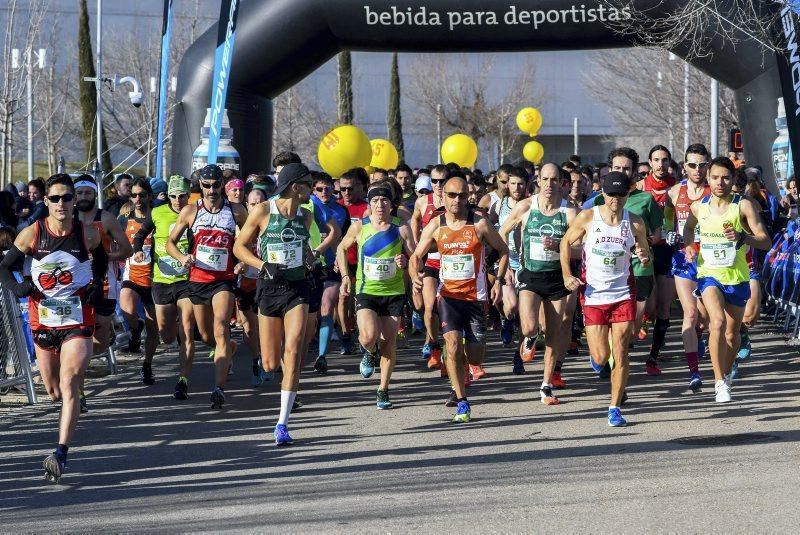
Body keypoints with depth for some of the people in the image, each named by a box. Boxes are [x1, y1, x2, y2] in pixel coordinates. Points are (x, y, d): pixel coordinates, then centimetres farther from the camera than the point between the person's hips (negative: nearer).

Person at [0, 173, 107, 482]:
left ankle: (61, 455, -23)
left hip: (78, 321, -2)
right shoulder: (32, 234, -6)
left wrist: (97, 283, 0)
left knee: (69, 385, -18)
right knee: (54, 391, 15)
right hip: (42, 321, 2)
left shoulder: (88, 234, -5)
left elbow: (101, 259, 18)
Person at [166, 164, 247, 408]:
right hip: (198, 278, 3)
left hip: (224, 280, -3)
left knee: (220, 329, -21)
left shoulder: (236, 211, 1)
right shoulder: (190, 211, 3)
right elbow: (170, 242, 7)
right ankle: (231, 348, 50)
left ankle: (219, 388, -27)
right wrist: (182, 257, -13)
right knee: (206, 336, 14)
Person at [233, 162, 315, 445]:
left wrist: (309, 260, 7)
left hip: (297, 288, 2)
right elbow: (239, 247, 0)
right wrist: (264, 266, -13)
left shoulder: (306, 216, 8)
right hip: (269, 287, -2)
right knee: (271, 364, 0)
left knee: (292, 352, -16)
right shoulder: (262, 212, -6)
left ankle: (282, 424, -16)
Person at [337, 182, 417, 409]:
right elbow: (342, 249, 14)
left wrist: (405, 261, -21)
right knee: (369, 337, -21)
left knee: (389, 342, 3)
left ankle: (383, 390, 18)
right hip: (366, 291, -1)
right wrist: (345, 276, 6)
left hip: (394, 292, 1)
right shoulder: (359, 227, -2)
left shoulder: (401, 229, -4)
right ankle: (370, 353, 17)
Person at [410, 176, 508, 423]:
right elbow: (416, 256, 5)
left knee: (475, 358, 2)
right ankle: (462, 403, -7)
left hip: (476, 296, 0)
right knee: (453, 346, -18)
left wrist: (499, 280, -4)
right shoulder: (435, 226, -1)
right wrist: (415, 276, -17)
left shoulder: (480, 224, -6)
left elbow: (503, 250, 7)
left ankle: (457, 384, 38)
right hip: (449, 294, 0)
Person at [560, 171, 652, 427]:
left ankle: (615, 408, 4)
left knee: (620, 354, -5)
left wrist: (644, 257, -15)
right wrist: (567, 275, -4)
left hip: (623, 294, 1)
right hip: (593, 294, -1)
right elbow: (566, 243, 8)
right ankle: (595, 354, 36)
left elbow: (646, 257, 9)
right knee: (601, 357, -2)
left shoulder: (635, 223, -2)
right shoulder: (587, 218, -6)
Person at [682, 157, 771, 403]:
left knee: (732, 333, 13)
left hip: (737, 277, 0)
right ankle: (720, 382, -20)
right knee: (718, 322, -24)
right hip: (709, 274, 0)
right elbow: (689, 227, 23)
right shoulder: (698, 206, -1)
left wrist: (742, 237, -31)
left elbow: (766, 241, -12)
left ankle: (726, 375, 39)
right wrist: (689, 246, 2)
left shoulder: (744, 205, -9)